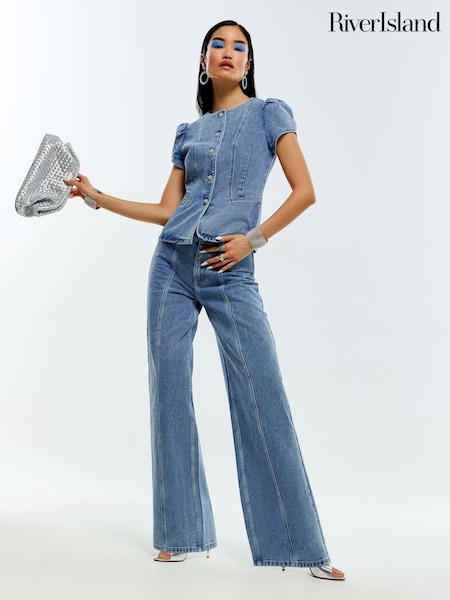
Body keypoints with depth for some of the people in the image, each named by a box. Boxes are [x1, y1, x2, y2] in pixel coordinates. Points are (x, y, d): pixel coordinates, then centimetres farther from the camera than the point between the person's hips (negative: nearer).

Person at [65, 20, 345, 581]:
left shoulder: (269, 113, 8)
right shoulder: (188, 131, 17)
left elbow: (304, 191, 0)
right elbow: (167, 210, 15)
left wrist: (253, 238, -10)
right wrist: (96, 196, 13)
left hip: (229, 274, -4)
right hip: (173, 265, 4)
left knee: (264, 402, -7)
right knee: (169, 392, 3)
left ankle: (302, 545, 4)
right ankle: (181, 532, 17)